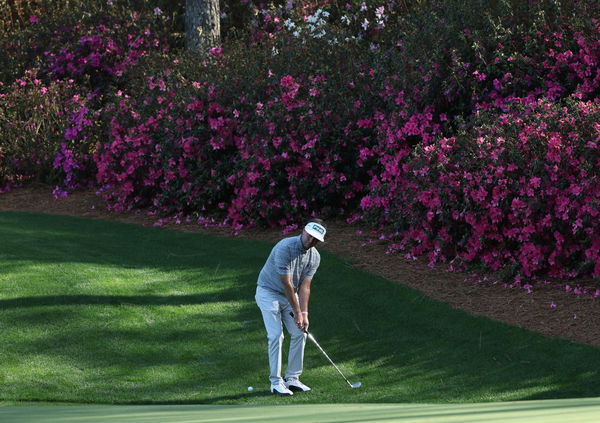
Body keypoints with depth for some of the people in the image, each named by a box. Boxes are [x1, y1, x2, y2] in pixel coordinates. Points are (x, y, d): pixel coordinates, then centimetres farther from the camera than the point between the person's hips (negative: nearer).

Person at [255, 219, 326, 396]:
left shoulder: (314, 257, -6)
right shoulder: (285, 248, -28)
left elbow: (304, 286, -7)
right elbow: (287, 283, -26)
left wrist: (304, 314, -18)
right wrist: (297, 312, -21)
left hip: (290, 295, 7)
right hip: (268, 292, -7)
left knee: (299, 333, -2)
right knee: (276, 335, -14)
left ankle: (292, 379, 7)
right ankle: (276, 382, -10)